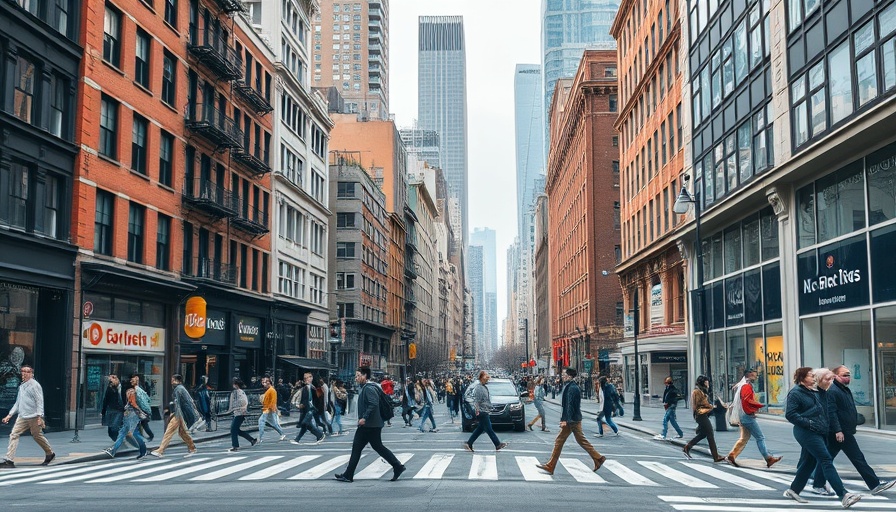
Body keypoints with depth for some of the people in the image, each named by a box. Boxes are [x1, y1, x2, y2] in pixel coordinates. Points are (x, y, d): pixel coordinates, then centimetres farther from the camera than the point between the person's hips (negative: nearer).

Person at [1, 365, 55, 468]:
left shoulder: (35, 385, -7)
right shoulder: (21, 386, 16)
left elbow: (39, 401, -11)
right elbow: (17, 403, 23)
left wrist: (39, 417, -18)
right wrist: (9, 415, 17)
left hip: (33, 417, -7)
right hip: (22, 417, 7)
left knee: (37, 436, 5)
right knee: (13, 435, -6)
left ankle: (50, 454, 25)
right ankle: (9, 461, -6)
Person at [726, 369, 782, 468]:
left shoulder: (741, 385, 16)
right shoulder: (747, 386, -15)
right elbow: (747, 400, -24)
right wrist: (760, 405, -13)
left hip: (744, 416, 10)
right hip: (748, 415, -10)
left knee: (744, 438, 11)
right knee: (760, 437, -3)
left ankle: (731, 455, 4)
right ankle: (768, 458, 1)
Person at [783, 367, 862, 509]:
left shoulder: (815, 391, 19)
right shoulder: (795, 393, -9)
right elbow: (790, 414, -16)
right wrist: (808, 423, -22)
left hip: (819, 433, 9)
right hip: (807, 433, -9)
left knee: (809, 463, 14)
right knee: (826, 461, -15)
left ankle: (793, 491, 25)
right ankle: (843, 495, -20)